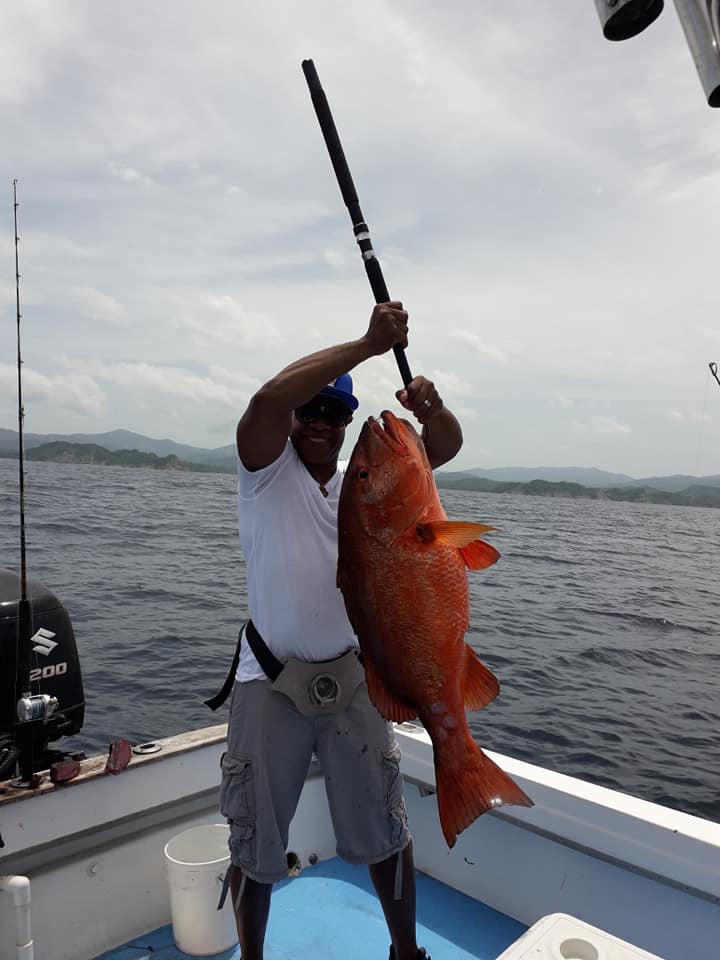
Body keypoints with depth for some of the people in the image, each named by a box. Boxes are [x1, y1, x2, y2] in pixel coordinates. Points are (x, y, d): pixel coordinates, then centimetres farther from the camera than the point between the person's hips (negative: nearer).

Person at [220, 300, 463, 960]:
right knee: (255, 841, 15)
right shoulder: (269, 469, -7)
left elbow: (447, 447, -6)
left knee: (385, 830, 17)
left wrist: (431, 409, -29)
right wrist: (368, 345, -30)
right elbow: (268, 400, -28)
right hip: (270, 681, -3)